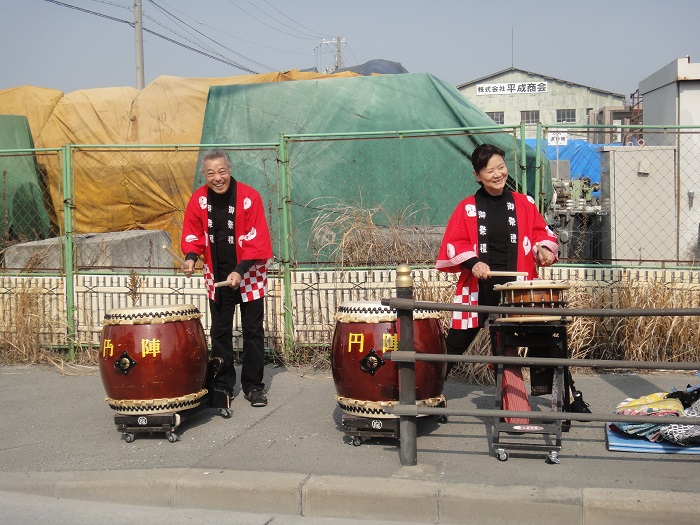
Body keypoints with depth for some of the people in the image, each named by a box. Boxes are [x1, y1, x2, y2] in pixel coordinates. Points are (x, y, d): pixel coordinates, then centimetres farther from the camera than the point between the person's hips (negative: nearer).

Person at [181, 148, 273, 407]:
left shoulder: (248, 197, -16)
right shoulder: (199, 199, -5)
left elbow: (257, 239, -17)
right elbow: (193, 232, 4)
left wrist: (240, 270, -25)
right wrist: (191, 256, -16)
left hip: (249, 273, -3)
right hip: (217, 275, 3)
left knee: (253, 330, 2)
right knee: (220, 331, 9)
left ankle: (253, 386, 11)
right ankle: (223, 385, 19)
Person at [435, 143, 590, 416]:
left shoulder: (523, 203, 7)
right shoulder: (467, 208, 2)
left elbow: (541, 232, 12)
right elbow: (453, 244, -2)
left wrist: (545, 249, -9)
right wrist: (472, 262, -18)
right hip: (479, 288, -1)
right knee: (455, 344, 6)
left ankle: (571, 397, 15)